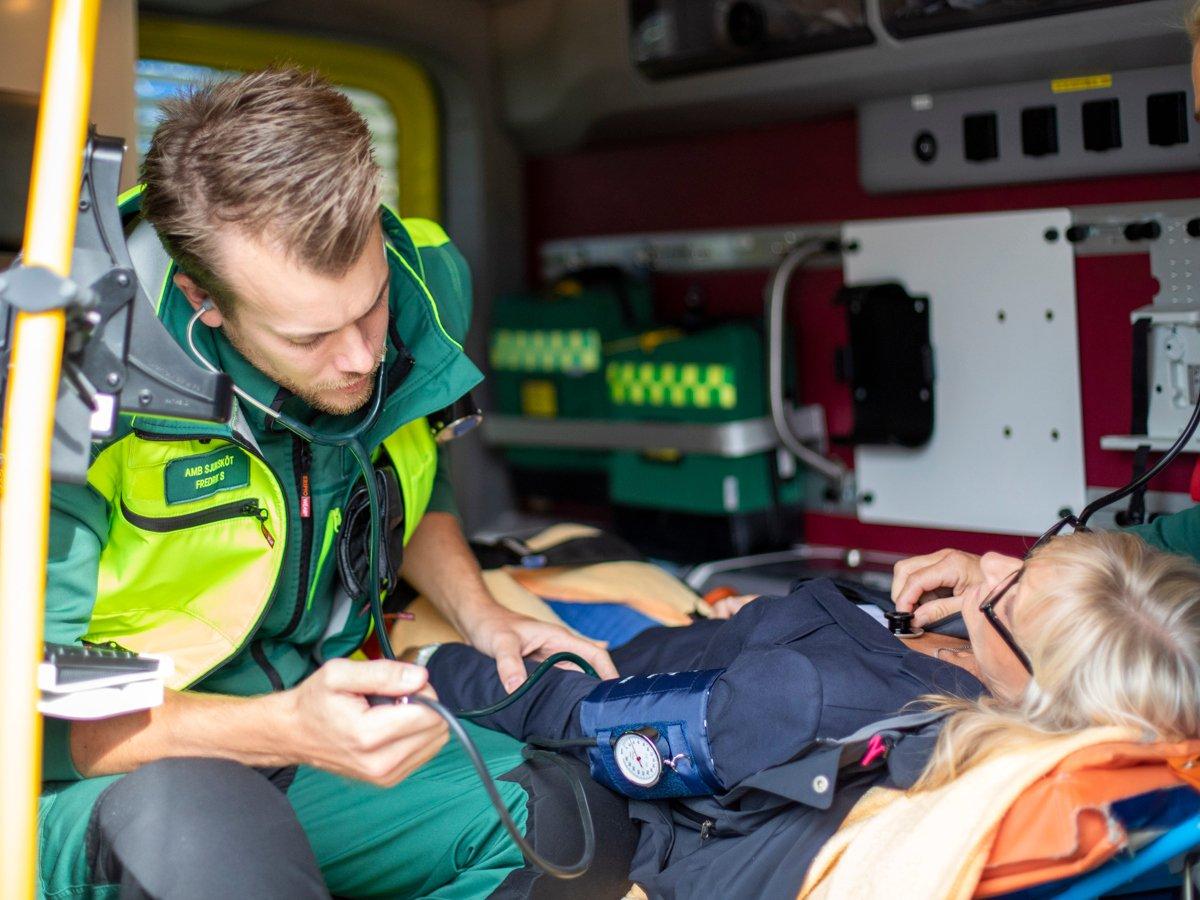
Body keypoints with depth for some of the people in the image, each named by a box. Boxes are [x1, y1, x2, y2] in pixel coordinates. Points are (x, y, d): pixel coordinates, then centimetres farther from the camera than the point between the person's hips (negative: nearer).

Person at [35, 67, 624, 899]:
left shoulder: (423, 282, -9)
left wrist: (484, 621, 0)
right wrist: (281, 730, -35)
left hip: (323, 710, 6)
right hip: (106, 775, -5)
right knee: (194, 823, -41)